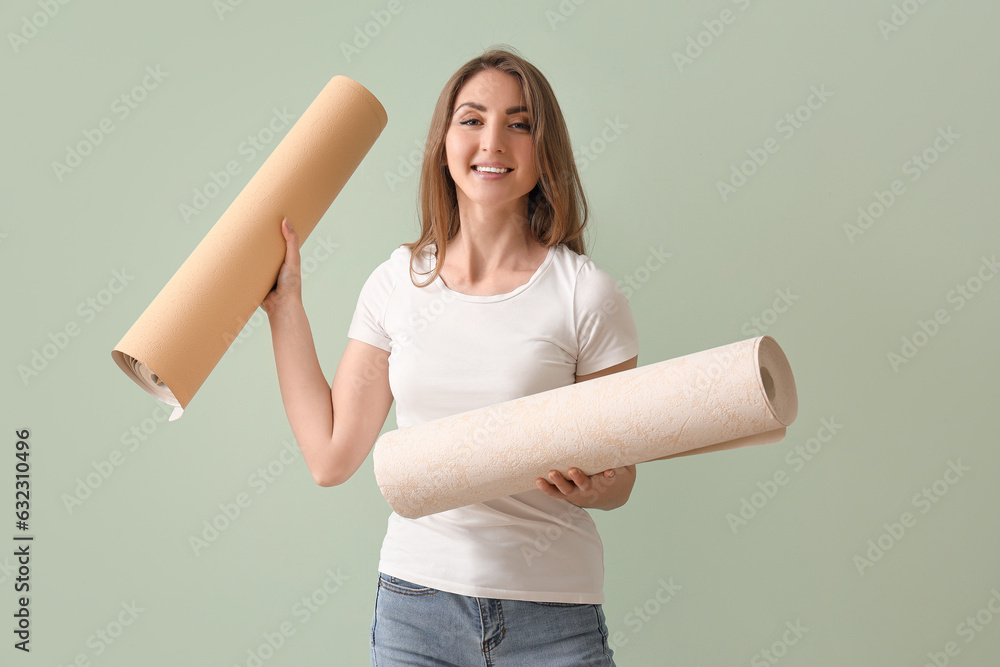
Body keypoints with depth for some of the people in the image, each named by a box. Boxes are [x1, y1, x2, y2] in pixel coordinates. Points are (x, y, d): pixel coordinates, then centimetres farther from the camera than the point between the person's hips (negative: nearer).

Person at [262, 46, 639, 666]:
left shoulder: (586, 294, -9)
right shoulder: (398, 282, 0)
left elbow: (618, 482, 0)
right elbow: (331, 456, -1)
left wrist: (587, 486, -22)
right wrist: (285, 302, 2)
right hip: (414, 601, 3)